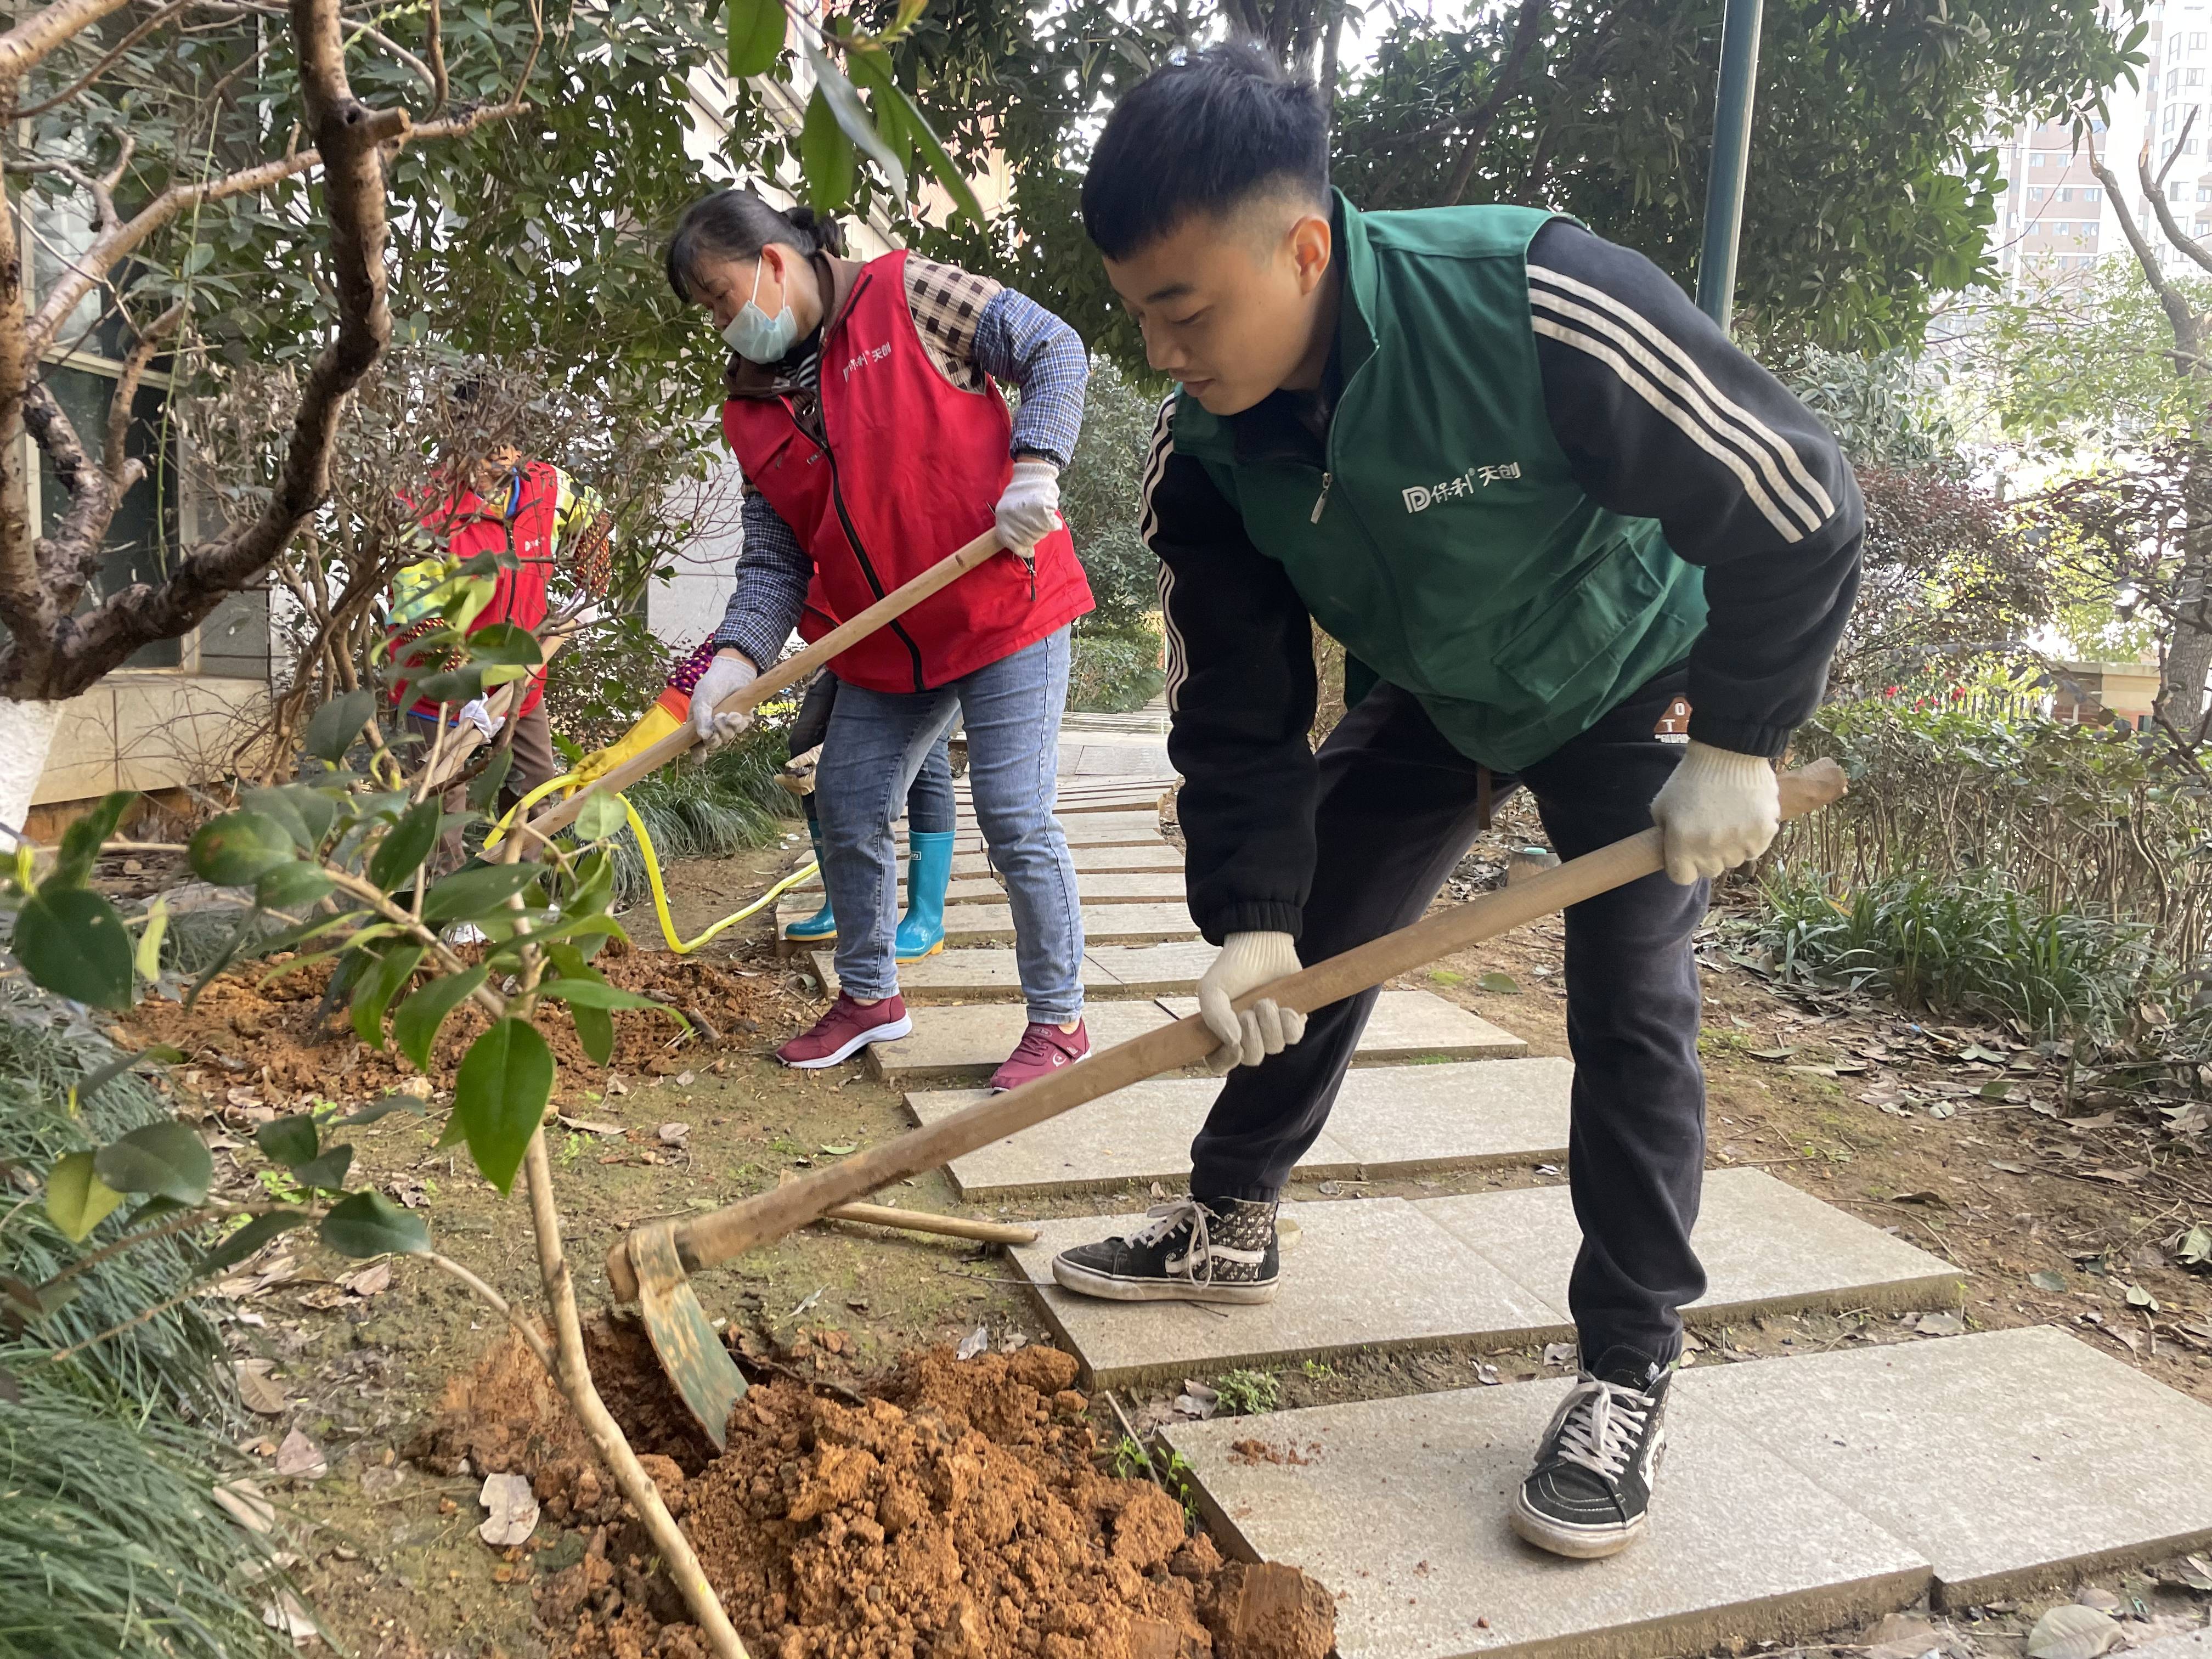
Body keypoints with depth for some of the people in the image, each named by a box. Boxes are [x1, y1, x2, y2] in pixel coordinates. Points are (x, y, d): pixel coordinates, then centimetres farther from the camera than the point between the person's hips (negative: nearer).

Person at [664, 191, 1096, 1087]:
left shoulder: (907, 295, -6)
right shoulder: (754, 407, 9)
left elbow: (1053, 351, -4)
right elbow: (776, 557, 4)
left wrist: (1034, 467, -18)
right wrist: (737, 655, -12)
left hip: (1006, 606, -7)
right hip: (885, 645, 7)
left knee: (1014, 818, -7)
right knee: (847, 810, 11)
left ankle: (1059, 1019, 10)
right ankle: (870, 995, 32)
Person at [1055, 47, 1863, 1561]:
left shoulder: (1538, 306, -38)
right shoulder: (1203, 447, -21)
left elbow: (1800, 509, -28)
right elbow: (1237, 706, -13)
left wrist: (1739, 746, -23)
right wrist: (1250, 916, -19)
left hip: (1636, 684, -4)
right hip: (1426, 700, 5)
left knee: (1632, 1009, -10)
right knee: (1306, 956, 7)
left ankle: (1630, 1372, 5)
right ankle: (1230, 1226, 28)